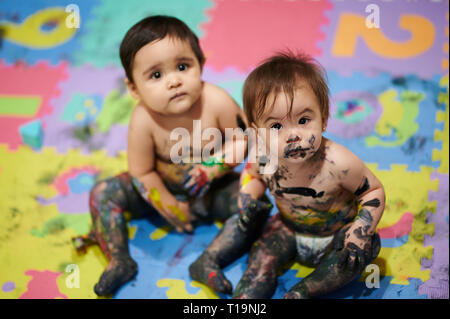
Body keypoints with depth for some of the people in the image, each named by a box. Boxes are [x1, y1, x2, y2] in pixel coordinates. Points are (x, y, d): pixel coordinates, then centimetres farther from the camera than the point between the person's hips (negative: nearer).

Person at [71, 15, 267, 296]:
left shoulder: (217, 102, -28)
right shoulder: (143, 121, -27)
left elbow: (244, 139, -13)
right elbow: (142, 173, -14)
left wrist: (213, 167, -27)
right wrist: (172, 209, -9)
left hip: (212, 189, 0)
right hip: (165, 190, 1)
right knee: (103, 193, -12)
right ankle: (120, 261, -6)